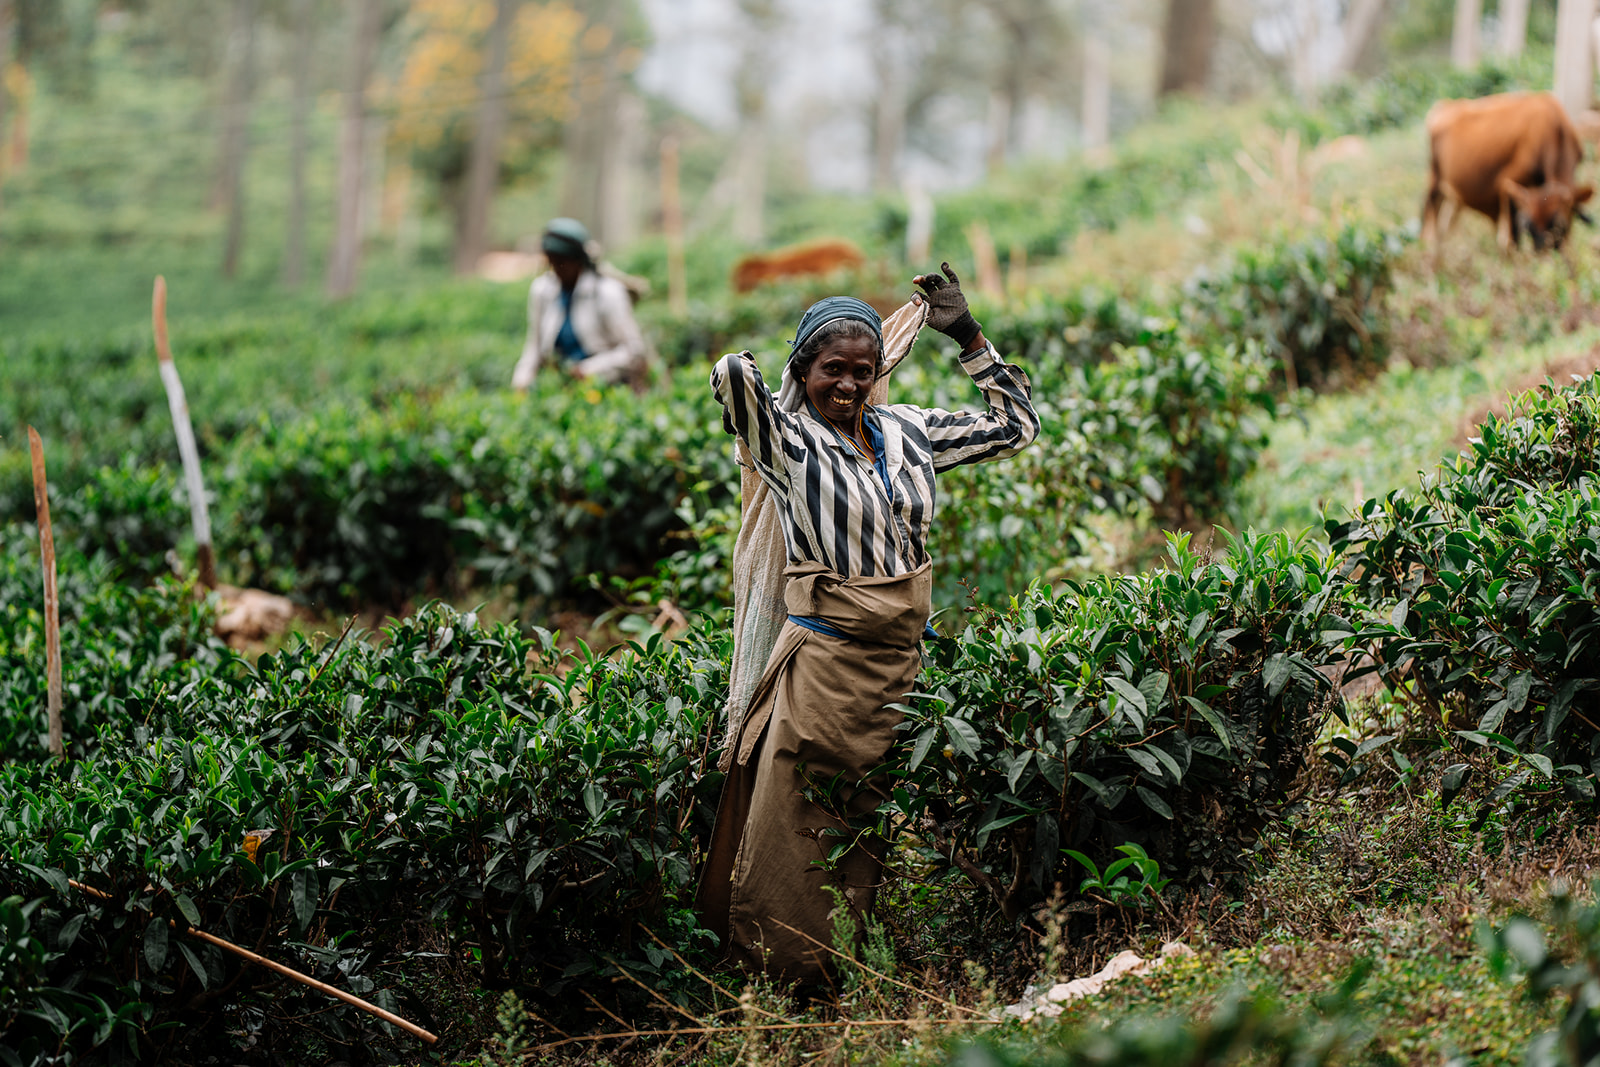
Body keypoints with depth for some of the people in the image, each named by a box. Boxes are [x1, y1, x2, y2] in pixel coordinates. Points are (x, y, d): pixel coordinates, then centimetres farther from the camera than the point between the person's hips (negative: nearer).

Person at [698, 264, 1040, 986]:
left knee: (872, 827, 13)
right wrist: (797, 389, -3)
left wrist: (967, 336, 10)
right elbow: (732, 375, -27)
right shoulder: (788, 439, -7)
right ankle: (785, 969, 7)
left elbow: (1016, 425, 16)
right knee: (797, 830, -3)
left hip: (902, 658, 5)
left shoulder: (907, 431, 9)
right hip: (826, 655, -5)